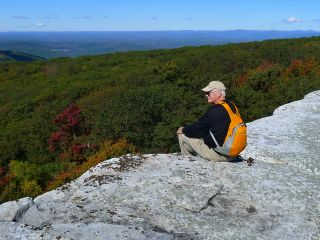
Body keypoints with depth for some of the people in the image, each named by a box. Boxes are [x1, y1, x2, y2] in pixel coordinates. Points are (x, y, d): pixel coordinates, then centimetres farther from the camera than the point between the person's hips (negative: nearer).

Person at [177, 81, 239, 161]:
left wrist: (183, 130, 7)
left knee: (182, 136, 0)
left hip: (217, 154, -9)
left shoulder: (215, 110, -22)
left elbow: (198, 128, -13)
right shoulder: (232, 107, 6)